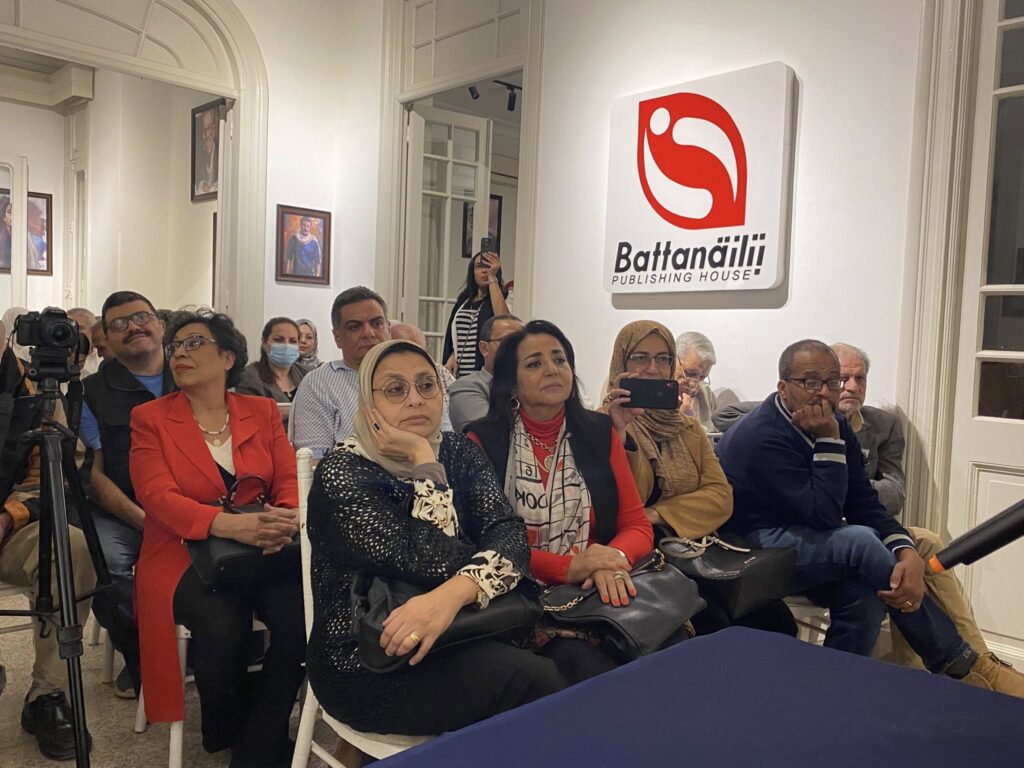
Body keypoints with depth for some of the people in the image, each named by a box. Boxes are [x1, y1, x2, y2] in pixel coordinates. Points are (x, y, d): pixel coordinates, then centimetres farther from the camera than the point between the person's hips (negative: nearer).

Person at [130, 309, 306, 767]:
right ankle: (224, 731, 3)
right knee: (223, 626, -31)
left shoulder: (263, 412, 12)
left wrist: (289, 517, -22)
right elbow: (157, 496, -9)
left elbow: (289, 478, 4)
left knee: (302, 616, -27)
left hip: (262, 554, 2)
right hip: (184, 556, -2)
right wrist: (231, 525, -27)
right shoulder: (150, 419, 5)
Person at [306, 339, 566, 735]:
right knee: (531, 679, -26)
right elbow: (437, 565, -22)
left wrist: (454, 593, -30)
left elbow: (510, 536, -12)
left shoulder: (460, 452, 4)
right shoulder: (343, 472, -13)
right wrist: (424, 462, -21)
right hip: (368, 665, -5)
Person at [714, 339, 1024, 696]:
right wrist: (829, 442, -27)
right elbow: (824, 515, -27)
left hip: (811, 539, 8)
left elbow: (864, 504, -4)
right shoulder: (760, 436, -24)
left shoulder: (835, 425, 1)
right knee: (860, 542, -27)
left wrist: (907, 552, -21)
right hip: (754, 546, -8)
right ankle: (960, 666, -12)